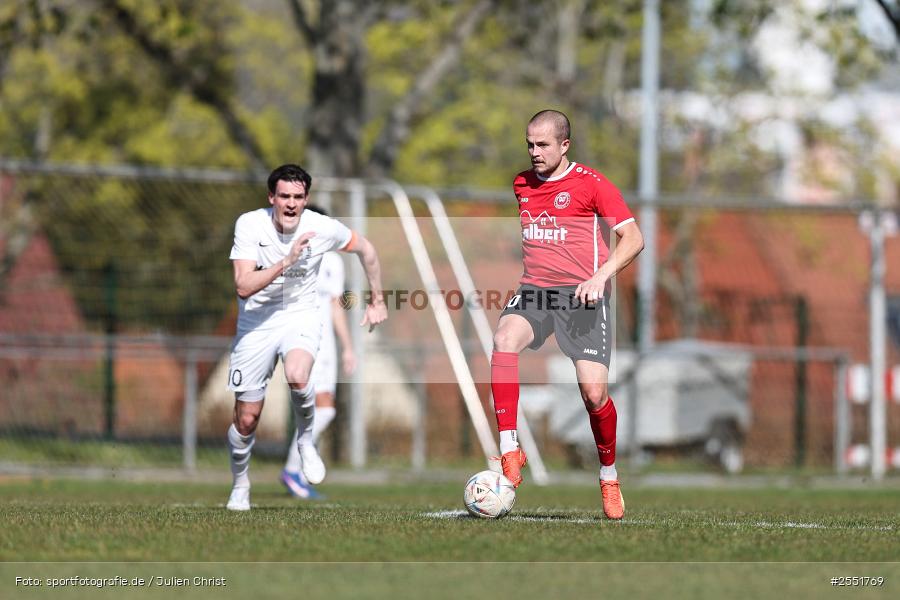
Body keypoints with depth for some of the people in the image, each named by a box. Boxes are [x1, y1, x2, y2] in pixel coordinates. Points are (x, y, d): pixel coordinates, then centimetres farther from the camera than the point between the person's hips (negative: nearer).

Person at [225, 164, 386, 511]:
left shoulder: (322, 228, -12)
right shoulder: (250, 225, -15)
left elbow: (365, 249, 9)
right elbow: (243, 286, -23)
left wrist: (377, 301, 14)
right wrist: (287, 261, -31)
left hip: (300, 317, -1)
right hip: (255, 323, 1)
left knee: (297, 377, -35)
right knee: (246, 419, 2)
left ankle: (306, 441, -5)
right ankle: (240, 486, 30)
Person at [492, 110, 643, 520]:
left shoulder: (590, 184, -2)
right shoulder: (521, 184, 16)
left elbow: (633, 238, -7)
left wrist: (601, 276, -20)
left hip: (581, 294, -4)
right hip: (533, 290, 4)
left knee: (594, 392, -13)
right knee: (504, 339, -30)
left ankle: (609, 476, 14)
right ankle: (509, 451, -31)